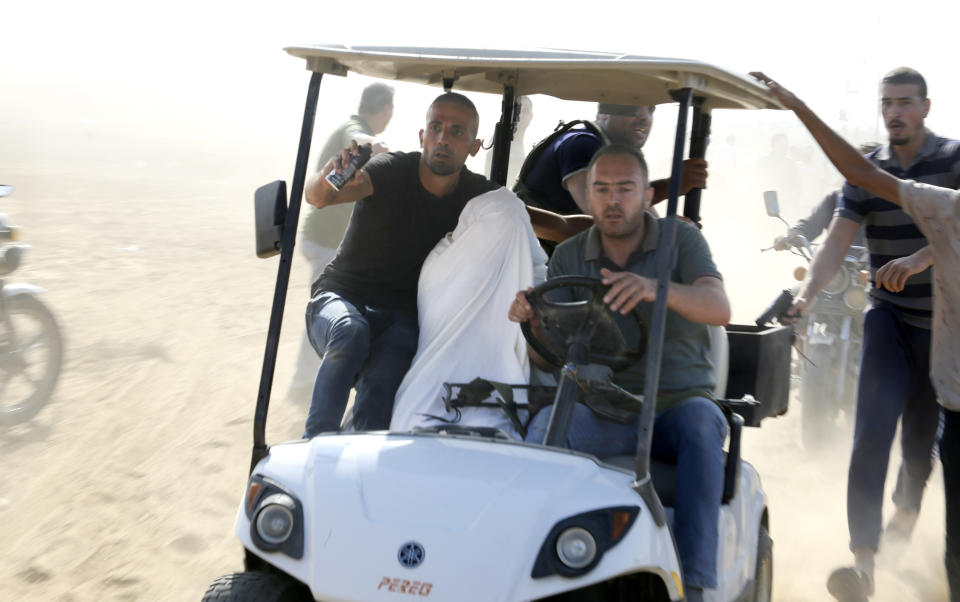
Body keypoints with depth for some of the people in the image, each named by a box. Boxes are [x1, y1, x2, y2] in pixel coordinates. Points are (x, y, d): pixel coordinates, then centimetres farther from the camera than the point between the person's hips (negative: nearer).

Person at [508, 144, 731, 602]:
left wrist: (655, 288, -39)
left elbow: (719, 308, -19)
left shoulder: (682, 240, 0)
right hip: (603, 411, 1)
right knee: (546, 424, -30)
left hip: (679, 405, -1)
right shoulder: (568, 257, 7)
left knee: (700, 422, -35)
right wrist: (532, 319, -21)